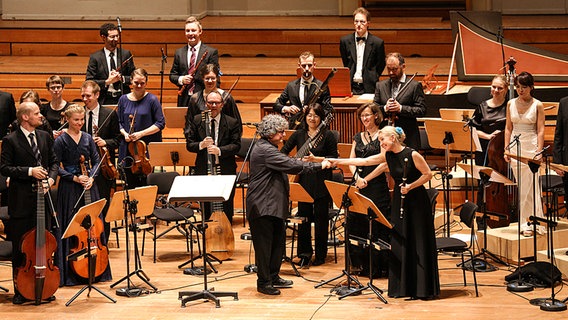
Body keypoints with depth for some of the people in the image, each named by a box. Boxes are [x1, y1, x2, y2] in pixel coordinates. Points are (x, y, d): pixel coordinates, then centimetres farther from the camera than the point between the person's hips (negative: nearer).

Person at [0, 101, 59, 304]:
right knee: (20, 248, 4)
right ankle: (20, 291, 12)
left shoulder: (45, 137, 9)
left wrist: (51, 177, -5)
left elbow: (54, 161, 15)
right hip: (21, 201, -4)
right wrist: (29, 171, -18)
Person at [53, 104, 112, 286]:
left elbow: (96, 160, 8)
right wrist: (75, 178, -15)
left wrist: (91, 177, -9)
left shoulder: (88, 138, 9)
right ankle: (70, 272, 3)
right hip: (69, 189, -4)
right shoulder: (61, 141, -4)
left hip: (88, 186, 4)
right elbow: (57, 167, -6)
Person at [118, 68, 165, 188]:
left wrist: (141, 133, -15)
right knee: (130, 184, 5)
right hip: (127, 150, 4)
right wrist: (124, 133, -6)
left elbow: (160, 123, -6)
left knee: (145, 185, -3)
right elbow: (119, 122, 15)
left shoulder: (152, 100, -4)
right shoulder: (123, 100, 9)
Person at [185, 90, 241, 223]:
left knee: (226, 208, 6)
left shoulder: (232, 122, -1)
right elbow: (189, 144, 1)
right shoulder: (197, 121, 3)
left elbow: (236, 145, -7)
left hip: (225, 172, -1)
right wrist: (201, 145, -21)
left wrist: (220, 150, -24)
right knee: (206, 210, 9)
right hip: (204, 171, 1)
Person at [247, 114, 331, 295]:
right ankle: (263, 283, 5)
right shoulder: (264, 150, -19)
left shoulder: (268, 148, 16)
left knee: (278, 241, 14)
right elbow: (292, 165, -24)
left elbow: (286, 164, 24)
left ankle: (273, 277, 24)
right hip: (262, 205, -11)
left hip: (274, 204, 11)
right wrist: (319, 166, -20)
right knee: (264, 244, -3)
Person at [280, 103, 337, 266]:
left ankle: (320, 254, 13)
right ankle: (304, 253, 15)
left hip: (321, 182, -3)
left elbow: (334, 158, -6)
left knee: (321, 218, 3)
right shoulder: (299, 134, 7)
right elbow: (284, 150, 17)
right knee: (303, 217, 5)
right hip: (303, 181, 3)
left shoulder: (328, 135, -4)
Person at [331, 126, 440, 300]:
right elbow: (364, 161, 5)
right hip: (399, 201, 7)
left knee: (418, 244, -4)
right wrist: (338, 161, 3)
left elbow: (428, 174, -11)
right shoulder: (387, 156, 4)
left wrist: (411, 186, -22)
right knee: (399, 244, 6)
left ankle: (423, 289, 2)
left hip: (417, 202, -6)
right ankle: (402, 288, 13)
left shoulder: (412, 155, -15)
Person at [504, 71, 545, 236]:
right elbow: (508, 128, 11)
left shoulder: (537, 105, -1)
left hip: (531, 147, -3)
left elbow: (540, 130, -3)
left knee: (531, 187, -7)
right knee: (521, 188, 4)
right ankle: (525, 223, 8)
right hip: (515, 147, 3)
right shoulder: (511, 104, 9)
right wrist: (506, 149, 3)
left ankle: (531, 223, -2)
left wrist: (539, 152, -12)